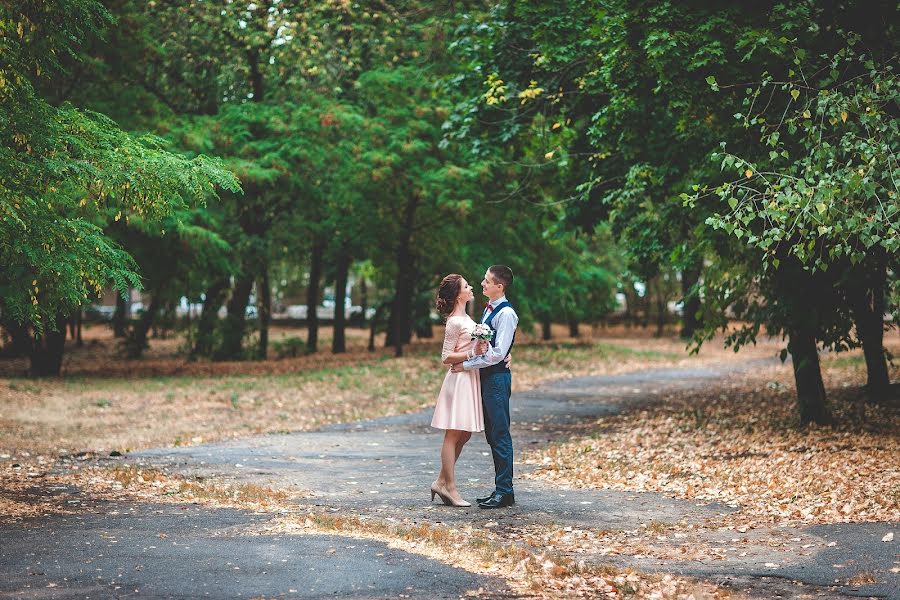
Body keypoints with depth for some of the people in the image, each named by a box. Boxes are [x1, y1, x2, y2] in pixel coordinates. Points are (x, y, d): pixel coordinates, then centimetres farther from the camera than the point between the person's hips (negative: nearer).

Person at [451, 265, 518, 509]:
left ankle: (504, 491, -1)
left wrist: (467, 365, -15)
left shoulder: (506, 314, -15)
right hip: (486, 376, 9)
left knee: (500, 435, -6)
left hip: (497, 377, -9)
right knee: (492, 435, 12)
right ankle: (500, 489, 18)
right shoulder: (489, 309, 14)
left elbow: (497, 353, -20)